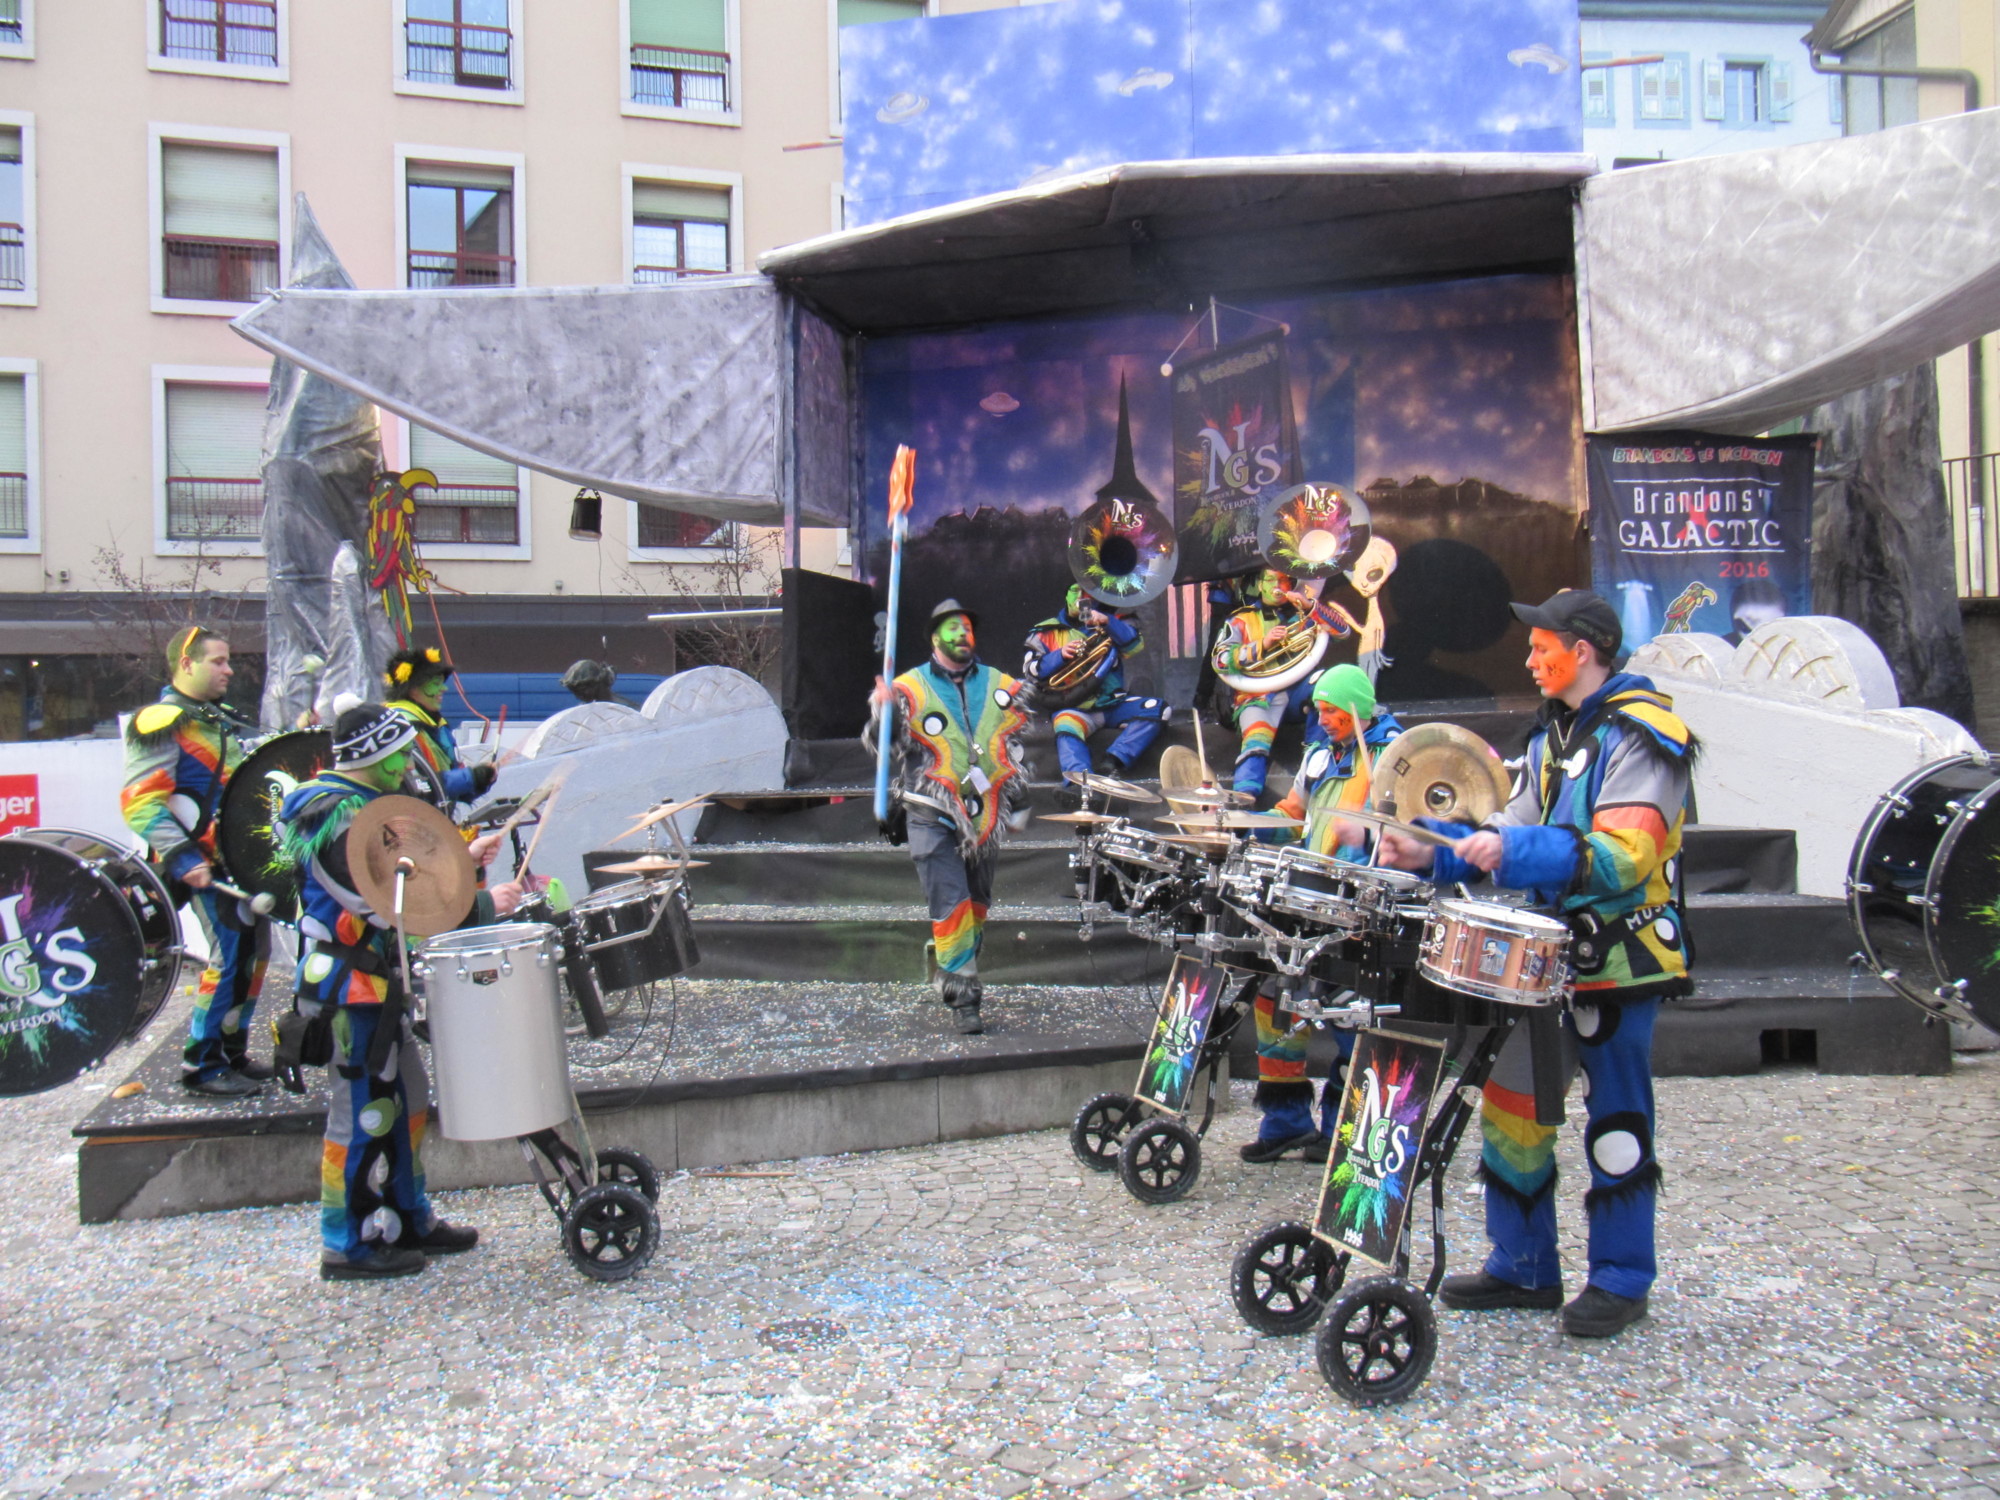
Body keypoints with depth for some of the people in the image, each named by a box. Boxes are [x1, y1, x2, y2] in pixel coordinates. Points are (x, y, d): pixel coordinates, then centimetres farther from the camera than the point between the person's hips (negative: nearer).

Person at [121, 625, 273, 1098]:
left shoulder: (224, 721, 18)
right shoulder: (161, 722, -10)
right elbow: (140, 802, -18)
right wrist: (181, 859, -25)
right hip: (209, 865, -9)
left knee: (255, 952, 12)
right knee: (231, 957, -11)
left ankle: (232, 1052, 24)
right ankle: (200, 1066, -1)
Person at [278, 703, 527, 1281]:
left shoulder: (355, 803, 11)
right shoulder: (343, 819, -22)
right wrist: (485, 905, -20)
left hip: (375, 978, 11)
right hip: (351, 984, -11)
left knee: (405, 1097, 17)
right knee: (362, 1109, -1)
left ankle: (409, 1220, 29)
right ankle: (346, 1246, 11)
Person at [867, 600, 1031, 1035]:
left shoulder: (1002, 687, 10)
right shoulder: (910, 688, -1)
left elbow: (1016, 750, 17)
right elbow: (880, 744, -3)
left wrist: (1018, 804, 16)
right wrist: (882, 713, -23)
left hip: (985, 816, 4)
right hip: (932, 817, -4)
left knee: (976, 903, 11)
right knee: (951, 904, -10)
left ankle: (961, 972, 27)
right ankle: (962, 997, -7)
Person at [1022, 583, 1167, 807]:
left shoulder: (1112, 624, 19)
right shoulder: (1047, 633, 13)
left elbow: (1136, 644, -1)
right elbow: (1031, 671, 1)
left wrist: (1108, 622, -16)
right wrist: (1061, 655, -15)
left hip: (1111, 704, 3)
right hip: (1072, 707, -3)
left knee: (1156, 709, -20)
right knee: (1067, 726, -36)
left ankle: (1113, 761, -32)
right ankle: (1077, 786, -57)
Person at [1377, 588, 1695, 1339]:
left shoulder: (1639, 736, -13)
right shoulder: (1555, 734, 15)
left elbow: (1625, 854, -24)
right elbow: (1516, 828, 14)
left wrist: (1517, 852, -33)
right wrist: (1435, 851, -1)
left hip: (1620, 961, -8)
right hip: (1552, 955, 8)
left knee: (1615, 1120, 2)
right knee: (1512, 1101, 9)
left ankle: (1620, 1279, 17)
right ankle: (1523, 1267, 22)